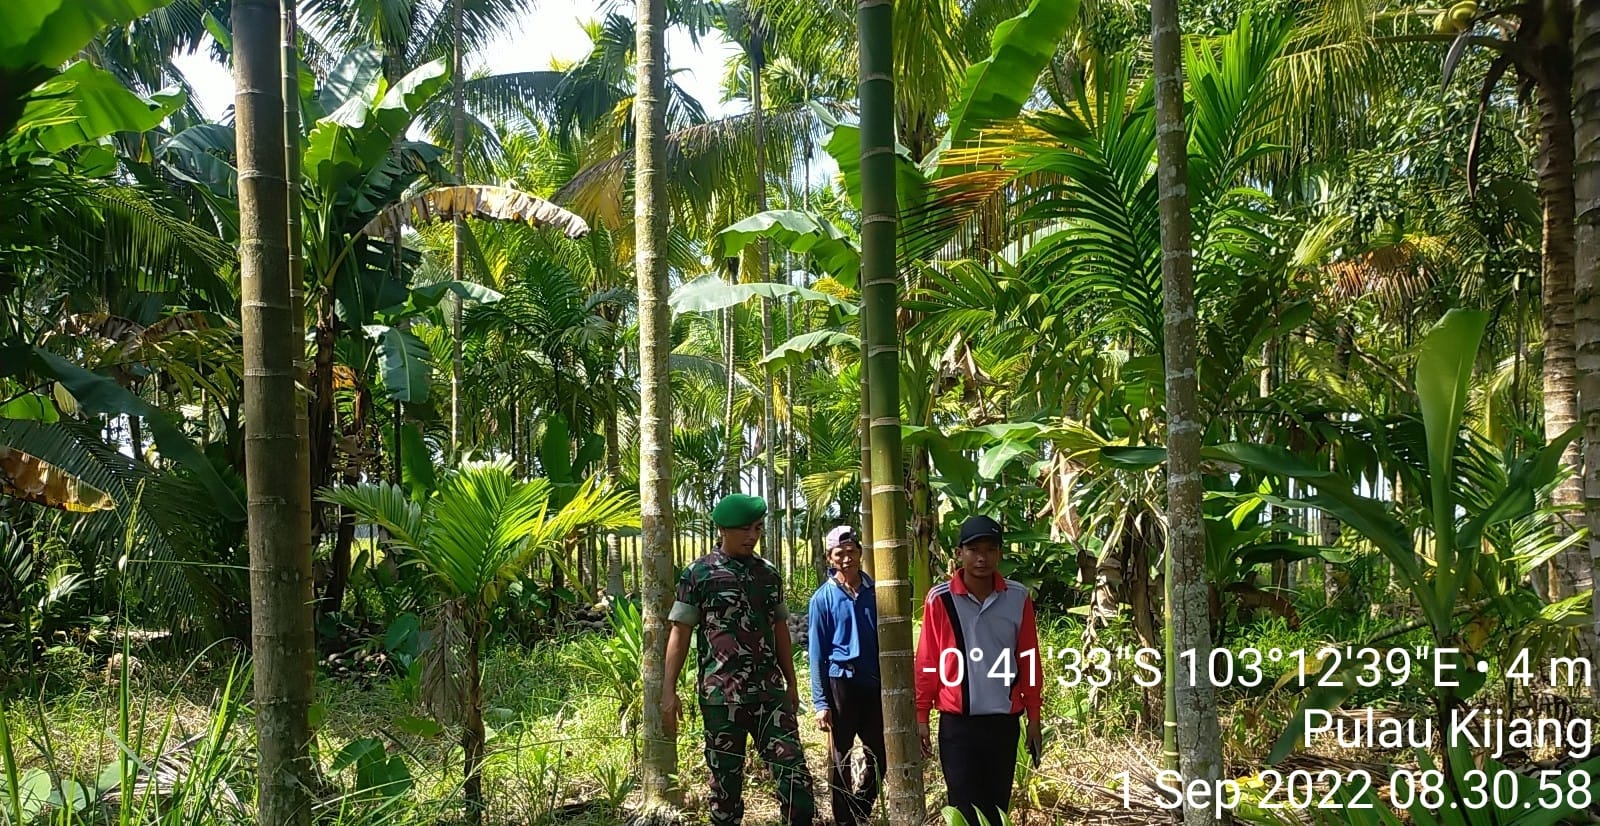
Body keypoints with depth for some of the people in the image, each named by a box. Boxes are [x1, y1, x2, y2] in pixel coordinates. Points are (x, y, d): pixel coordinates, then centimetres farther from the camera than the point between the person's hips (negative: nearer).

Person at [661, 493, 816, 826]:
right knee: (726, 780, 5)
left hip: (770, 692, 4)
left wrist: (792, 682, 18)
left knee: (794, 771, -3)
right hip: (721, 695, -3)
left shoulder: (769, 573, 11)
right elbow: (679, 632, -2)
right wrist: (669, 691, -7)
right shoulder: (698, 573, -2)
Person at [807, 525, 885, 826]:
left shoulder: (874, 592, 4)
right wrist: (820, 701, -8)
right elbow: (817, 653, -4)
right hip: (841, 683, -3)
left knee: (880, 756, 11)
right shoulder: (824, 598, -5)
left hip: (875, 684, 3)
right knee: (841, 758, 7)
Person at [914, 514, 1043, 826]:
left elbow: (1028, 661, 5)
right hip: (957, 723, -2)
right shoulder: (940, 599, -6)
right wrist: (921, 717, -2)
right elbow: (927, 662, -1)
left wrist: (1034, 719, 6)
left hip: (1004, 721, 2)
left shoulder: (1018, 598, 0)